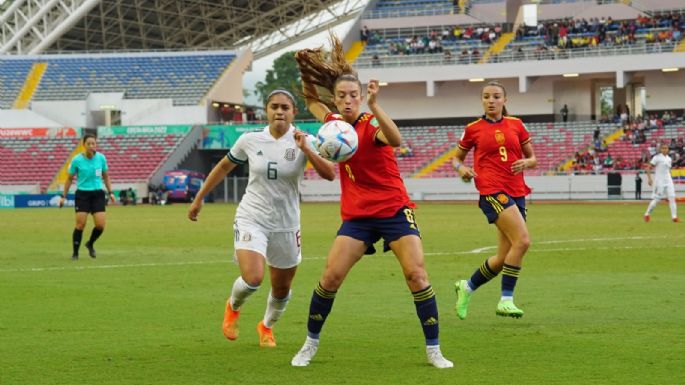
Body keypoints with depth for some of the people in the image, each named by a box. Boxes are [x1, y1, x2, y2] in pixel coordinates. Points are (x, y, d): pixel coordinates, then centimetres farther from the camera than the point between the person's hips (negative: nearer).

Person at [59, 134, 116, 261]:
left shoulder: (101, 158, -1)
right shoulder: (77, 160, -7)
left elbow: (106, 176, 13)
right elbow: (69, 179, 5)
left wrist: (110, 193, 7)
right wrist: (63, 196, 4)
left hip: (98, 194, 2)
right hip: (82, 194, -2)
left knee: (100, 225, -6)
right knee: (80, 224, -9)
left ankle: (90, 244, 24)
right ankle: (75, 253, 6)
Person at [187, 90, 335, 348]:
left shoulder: (303, 142, -8)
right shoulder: (250, 141, -4)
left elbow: (329, 174, -20)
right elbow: (224, 166, 12)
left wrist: (306, 150, -32)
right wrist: (199, 198, 16)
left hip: (286, 226, 1)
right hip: (251, 219, -1)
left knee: (281, 290, 12)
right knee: (252, 278, -23)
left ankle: (267, 326, 45)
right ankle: (233, 307, 13)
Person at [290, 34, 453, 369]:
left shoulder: (372, 125, -15)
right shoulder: (335, 124, 3)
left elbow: (395, 140, -39)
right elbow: (311, 101, 23)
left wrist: (374, 106, -53)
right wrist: (306, 71, 5)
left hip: (394, 211, -4)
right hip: (357, 215, 4)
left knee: (416, 273, -15)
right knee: (331, 276, -7)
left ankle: (433, 350, -7)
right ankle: (310, 344, 9)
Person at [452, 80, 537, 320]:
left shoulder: (516, 125, 12)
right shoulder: (473, 129, 5)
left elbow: (533, 158, 16)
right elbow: (457, 158, 16)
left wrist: (526, 162, -6)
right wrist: (461, 168, -6)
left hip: (516, 192, 5)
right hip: (492, 191, -5)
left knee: (503, 258, 4)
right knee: (522, 240, -24)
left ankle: (467, 287, 28)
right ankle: (506, 300, -18)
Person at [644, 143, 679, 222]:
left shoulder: (669, 159, 11)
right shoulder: (657, 157, -7)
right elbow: (648, 168, -9)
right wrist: (649, 178, -18)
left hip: (668, 181, 6)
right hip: (659, 181, -6)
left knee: (672, 198, -6)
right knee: (656, 199, -4)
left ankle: (674, 216, -8)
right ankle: (647, 214, 13)